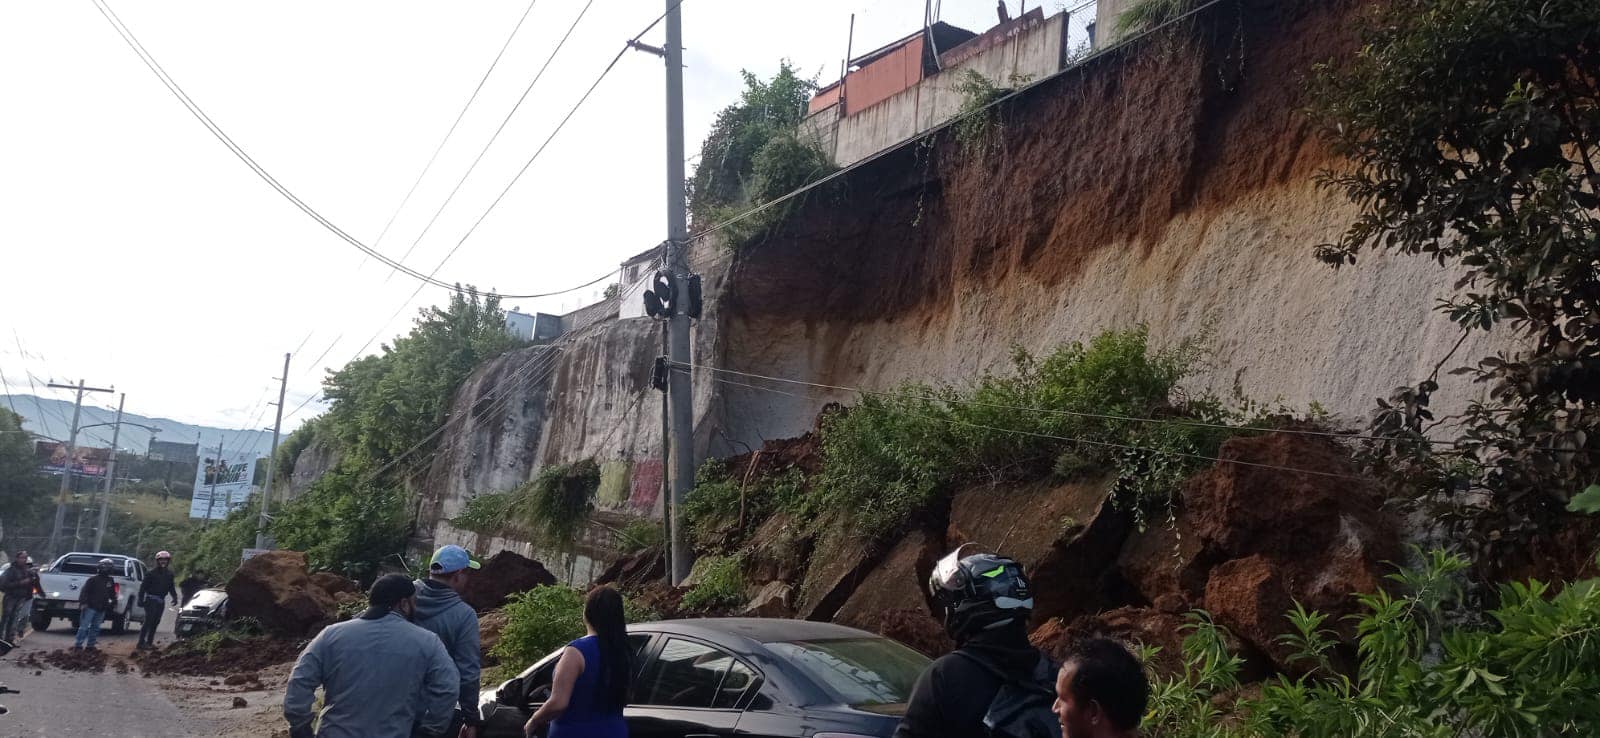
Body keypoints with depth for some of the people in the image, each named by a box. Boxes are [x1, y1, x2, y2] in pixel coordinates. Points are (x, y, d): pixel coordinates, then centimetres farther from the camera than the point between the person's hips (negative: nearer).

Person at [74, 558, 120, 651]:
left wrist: (114, 605, 16)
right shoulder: (93, 579, -7)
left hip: (101, 610, 6)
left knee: (95, 628, 10)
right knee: (84, 627, -7)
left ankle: (90, 645, 16)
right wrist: (83, 603, -18)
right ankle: (78, 644, -3)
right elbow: (84, 591, -11)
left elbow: (113, 594, 20)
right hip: (90, 607, -6)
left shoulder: (111, 581, 11)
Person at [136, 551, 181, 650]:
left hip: (161, 601, 6)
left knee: (155, 622, 9)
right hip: (151, 600, -6)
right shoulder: (152, 573, -7)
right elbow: (143, 587, -8)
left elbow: (171, 587, 17)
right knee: (148, 622, -13)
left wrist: (174, 597, 3)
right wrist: (141, 599, -14)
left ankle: (149, 642, 15)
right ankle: (141, 643, -13)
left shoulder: (169, 574, 11)